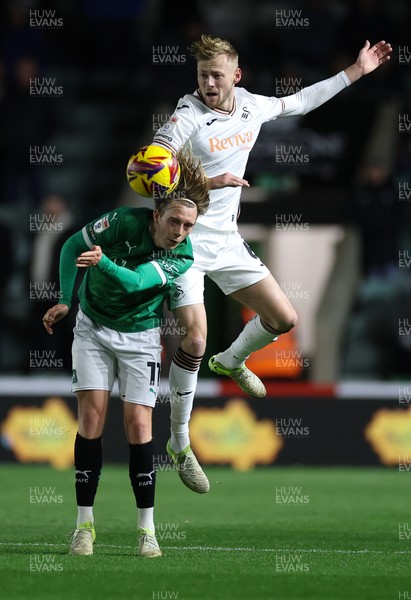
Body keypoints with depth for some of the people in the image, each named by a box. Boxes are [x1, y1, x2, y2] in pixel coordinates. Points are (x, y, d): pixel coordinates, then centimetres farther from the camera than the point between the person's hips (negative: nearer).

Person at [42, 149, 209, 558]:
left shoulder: (182, 257, -20)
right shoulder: (125, 222, -20)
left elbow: (134, 283, -33)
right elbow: (73, 245, -5)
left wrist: (103, 263, -52)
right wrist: (65, 300, -5)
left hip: (140, 337, 0)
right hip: (93, 328, 0)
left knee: (138, 425, -10)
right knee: (91, 416, -8)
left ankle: (146, 528, -2)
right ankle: (84, 523, -3)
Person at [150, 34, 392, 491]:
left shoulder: (251, 107, 1)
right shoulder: (187, 115, -17)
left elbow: (300, 101, 20)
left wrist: (356, 71, 22)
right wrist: (206, 183, -36)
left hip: (226, 239, 6)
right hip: (184, 241, -6)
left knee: (283, 319, 7)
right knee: (194, 339, -16)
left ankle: (231, 362, 39)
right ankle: (179, 443, 0)